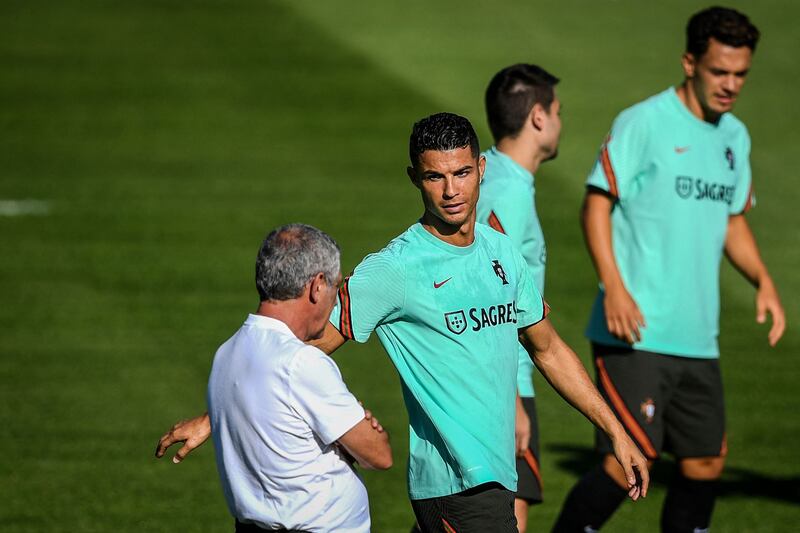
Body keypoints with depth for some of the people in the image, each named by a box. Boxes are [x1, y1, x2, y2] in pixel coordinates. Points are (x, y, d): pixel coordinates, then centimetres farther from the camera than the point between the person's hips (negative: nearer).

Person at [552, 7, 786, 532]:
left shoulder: (735, 136, 14)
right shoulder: (643, 123, -8)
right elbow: (597, 203, -9)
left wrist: (763, 280, 8)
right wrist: (614, 288, -20)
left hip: (698, 338, 8)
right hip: (636, 332, -8)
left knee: (706, 461, 9)